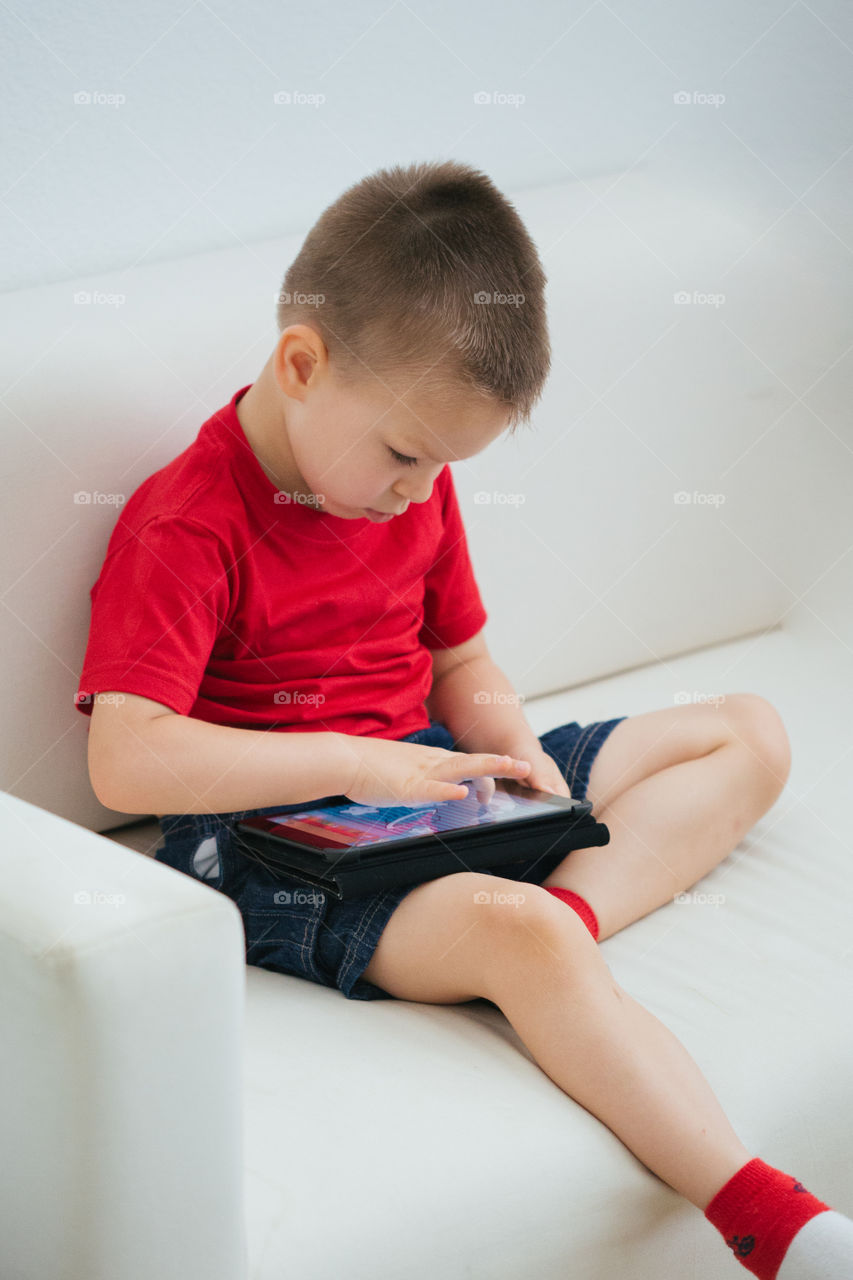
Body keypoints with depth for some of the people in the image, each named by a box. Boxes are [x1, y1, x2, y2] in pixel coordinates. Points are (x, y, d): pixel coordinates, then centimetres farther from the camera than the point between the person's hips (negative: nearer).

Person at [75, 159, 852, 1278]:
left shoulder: (413, 487, 8)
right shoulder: (186, 526, -17)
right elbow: (125, 762, -26)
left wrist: (515, 754, -6)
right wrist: (351, 764, -29)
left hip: (429, 782, 9)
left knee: (752, 735, 5)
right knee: (508, 928, -38)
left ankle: (575, 902, -22)